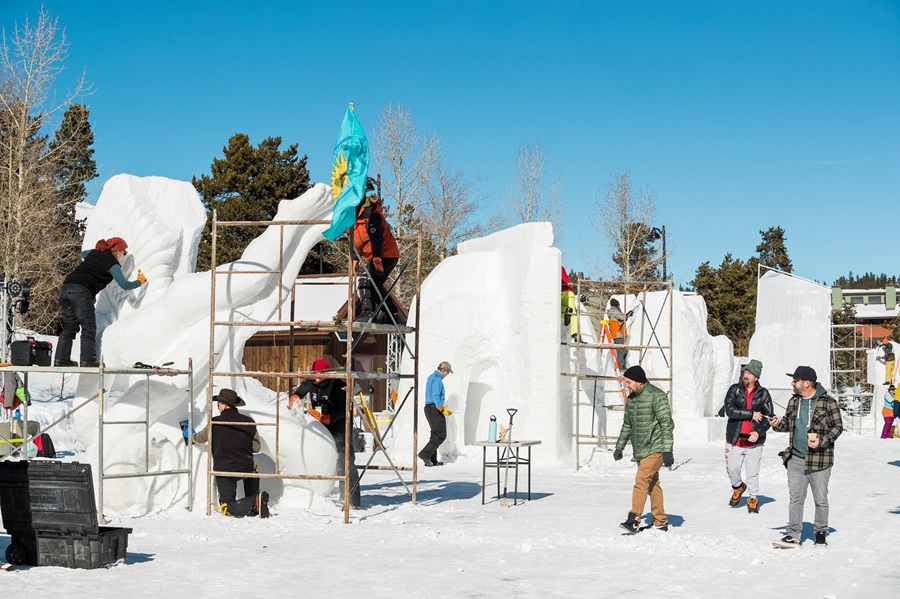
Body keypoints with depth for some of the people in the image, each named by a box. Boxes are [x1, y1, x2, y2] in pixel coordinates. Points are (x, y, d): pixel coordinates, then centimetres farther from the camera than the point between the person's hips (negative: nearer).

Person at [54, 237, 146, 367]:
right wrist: (139, 282, 16)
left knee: (69, 327, 11)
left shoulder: (94, 253, 25)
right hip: (81, 291, -8)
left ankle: (61, 358, 6)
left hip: (66, 286, 8)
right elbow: (125, 285, -1)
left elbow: (83, 254, 49)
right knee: (89, 327, -3)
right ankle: (88, 359, -9)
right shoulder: (112, 263, 3)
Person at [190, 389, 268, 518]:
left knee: (228, 508, -3)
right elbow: (256, 448, 8)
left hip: (224, 469, -3)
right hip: (247, 467, 3)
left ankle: (255, 502, -26)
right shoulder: (249, 421, 1)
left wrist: (190, 435, 40)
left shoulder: (214, 423, -4)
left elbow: (200, 438, 16)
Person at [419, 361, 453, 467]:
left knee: (435, 434, 13)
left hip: (428, 407, 10)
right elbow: (435, 398, -22)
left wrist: (442, 407, 25)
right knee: (441, 435, -8)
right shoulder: (437, 380, -15)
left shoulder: (431, 377, 17)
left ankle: (432, 460, 12)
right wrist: (443, 410, -22)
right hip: (435, 409, -10)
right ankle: (425, 454, -13)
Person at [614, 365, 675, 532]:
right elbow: (627, 425, 23)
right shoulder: (631, 399, 12)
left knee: (641, 480, -18)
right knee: (652, 484, 11)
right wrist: (619, 447, 22)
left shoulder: (657, 396, -13)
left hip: (655, 449, -8)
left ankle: (634, 520, -24)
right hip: (640, 450, 8)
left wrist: (667, 451, -20)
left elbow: (667, 424, -16)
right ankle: (661, 522, 17)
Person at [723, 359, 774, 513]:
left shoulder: (763, 393, 1)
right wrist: (751, 414, -15)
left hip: (754, 441, -1)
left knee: (753, 472, 2)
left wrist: (759, 432, -16)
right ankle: (738, 487, 36)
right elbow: (729, 410, -12)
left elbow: (769, 416, -1)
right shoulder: (734, 390, 0)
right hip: (734, 438, 1)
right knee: (732, 469, 5)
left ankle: (753, 499, 20)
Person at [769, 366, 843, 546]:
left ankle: (821, 532, 22)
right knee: (795, 498, 5)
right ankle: (793, 535, 10)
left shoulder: (828, 402, -9)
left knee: (820, 499, 7)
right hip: (796, 459, 5)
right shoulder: (793, 401, 10)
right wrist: (778, 424, -2)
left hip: (819, 460, -5)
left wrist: (822, 441, -18)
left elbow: (838, 427, -6)